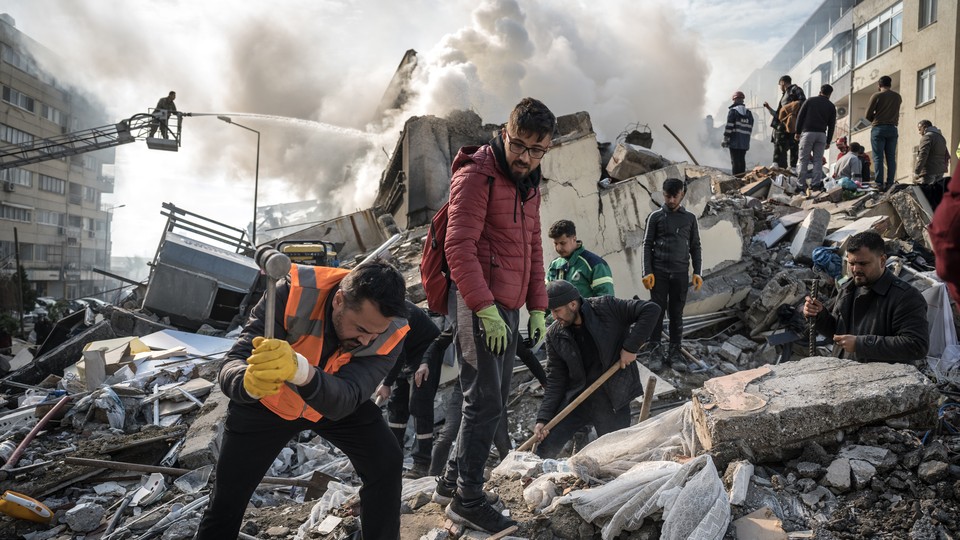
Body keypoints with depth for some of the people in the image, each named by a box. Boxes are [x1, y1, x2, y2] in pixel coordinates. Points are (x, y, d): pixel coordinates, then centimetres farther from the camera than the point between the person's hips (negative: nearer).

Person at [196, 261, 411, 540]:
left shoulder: (388, 333, -30)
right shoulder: (295, 294, -36)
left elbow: (345, 400, -42)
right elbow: (231, 367, -37)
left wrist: (300, 369, -63)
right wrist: (249, 383, -62)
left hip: (340, 401, 2)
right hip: (268, 402, -1)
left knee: (387, 464, -9)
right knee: (227, 499, 0)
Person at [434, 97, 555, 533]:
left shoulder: (528, 185, 16)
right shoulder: (477, 175, -11)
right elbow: (458, 247, -19)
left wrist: (537, 307, 15)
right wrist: (485, 308, -23)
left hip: (508, 306, 9)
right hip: (479, 304, -9)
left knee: (495, 400, 14)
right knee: (485, 402, -6)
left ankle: (452, 480, 27)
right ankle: (467, 501, 8)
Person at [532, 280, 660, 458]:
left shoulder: (606, 307, -10)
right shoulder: (554, 335, 0)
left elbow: (651, 310, -11)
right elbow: (555, 380, 1)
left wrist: (630, 347, -16)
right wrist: (543, 418, -8)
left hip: (613, 397, -3)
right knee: (545, 448, -2)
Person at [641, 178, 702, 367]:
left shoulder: (690, 218, 9)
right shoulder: (655, 217, 3)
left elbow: (695, 247, 12)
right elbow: (647, 245, 2)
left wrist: (697, 273, 3)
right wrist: (647, 272, -6)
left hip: (680, 273, 2)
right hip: (659, 271, -1)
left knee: (676, 313, 5)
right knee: (658, 311, -4)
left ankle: (674, 349, 13)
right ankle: (655, 352, -2)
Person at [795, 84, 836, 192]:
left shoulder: (810, 101, 8)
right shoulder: (831, 106, 12)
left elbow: (800, 117, 3)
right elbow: (832, 125, 10)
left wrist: (798, 132, 7)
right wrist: (828, 141, 14)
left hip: (808, 133, -2)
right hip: (821, 135, 2)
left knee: (804, 160, -1)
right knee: (818, 160, 4)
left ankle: (802, 184, -5)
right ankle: (816, 184, -3)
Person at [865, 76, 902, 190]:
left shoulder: (876, 96, -4)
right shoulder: (898, 97, 10)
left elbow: (868, 115, -3)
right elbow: (896, 112, 17)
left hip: (879, 129, -4)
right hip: (893, 129, 4)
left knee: (878, 157, -5)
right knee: (891, 158, 4)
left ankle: (879, 184, -11)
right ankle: (890, 184, 0)